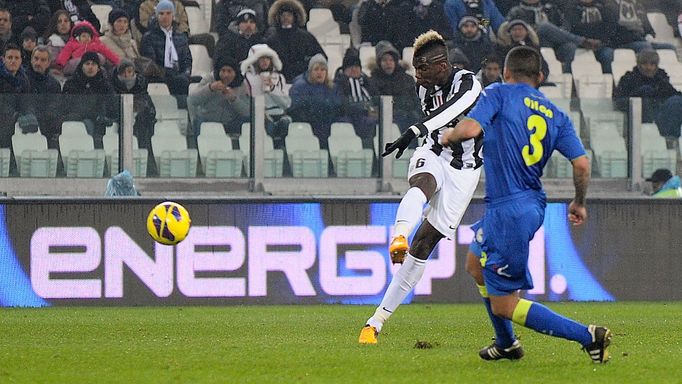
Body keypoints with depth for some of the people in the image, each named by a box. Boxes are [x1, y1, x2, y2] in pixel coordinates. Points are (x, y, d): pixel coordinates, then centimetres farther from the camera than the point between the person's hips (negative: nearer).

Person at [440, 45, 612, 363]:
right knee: (476, 263, 32)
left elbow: (471, 128, -21)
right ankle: (506, 344, 40)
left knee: (504, 305, -2)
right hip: (533, 203, 8)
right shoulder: (556, 115, 8)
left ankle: (587, 336, -11)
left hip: (508, 211, -8)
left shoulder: (499, 94, -6)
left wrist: (449, 136, 1)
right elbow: (581, 162, 1)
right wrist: (579, 203, 17)